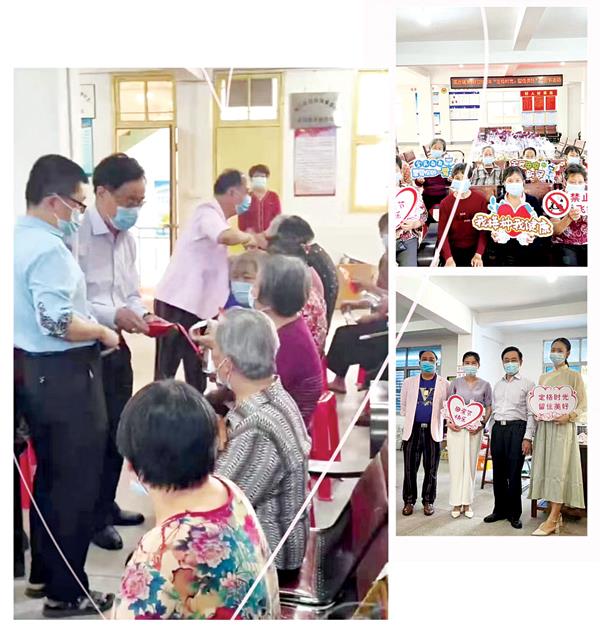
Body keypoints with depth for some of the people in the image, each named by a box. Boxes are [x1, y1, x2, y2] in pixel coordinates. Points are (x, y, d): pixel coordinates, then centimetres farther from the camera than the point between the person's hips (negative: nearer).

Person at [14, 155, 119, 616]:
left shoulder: (19, 238, 10)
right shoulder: (48, 249, -21)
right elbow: (58, 322, -28)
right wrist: (102, 332, -13)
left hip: (33, 369, 10)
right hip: (64, 376, -10)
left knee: (50, 475, 20)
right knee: (75, 483, 1)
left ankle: (43, 573, 32)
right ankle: (66, 592, 10)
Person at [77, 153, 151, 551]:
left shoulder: (127, 238, 9)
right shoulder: (76, 235, -20)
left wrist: (143, 314, -2)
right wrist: (113, 315, -28)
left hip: (117, 347, 8)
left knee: (118, 432, 17)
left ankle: (108, 505, 36)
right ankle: (95, 518, 21)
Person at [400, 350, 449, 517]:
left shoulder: (444, 384, 5)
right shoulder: (409, 382, 9)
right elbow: (403, 406, 17)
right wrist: (410, 417, 10)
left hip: (433, 430, -1)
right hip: (413, 429, 1)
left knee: (431, 469, 5)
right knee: (410, 468, 2)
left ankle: (428, 501, 16)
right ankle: (409, 501, 11)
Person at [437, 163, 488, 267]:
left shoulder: (480, 199, -2)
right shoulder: (445, 203, -1)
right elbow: (442, 232, -7)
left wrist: (478, 254, -16)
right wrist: (449, 258, -21)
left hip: (474, 248, 0)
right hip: (453, 249, 0)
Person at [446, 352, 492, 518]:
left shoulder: (484, 385, 6)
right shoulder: (456, 383, 7)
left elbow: (488, 408, 6)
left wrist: (482, 424, -9)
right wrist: (449, 422, -8)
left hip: (475, 429, 0)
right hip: (456, 427, 0)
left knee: (470, 464, 4)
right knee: (456, 463, -1)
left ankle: (467, 503, 10)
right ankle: (456, 503, 4)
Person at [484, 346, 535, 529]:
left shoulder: (527, 384, 1)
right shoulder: (498, 385, 18)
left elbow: (531, 413, -4)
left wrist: (527, 438, -11)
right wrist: (491, 435, 13)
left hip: (516, 428, -5)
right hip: (498, 429, 5)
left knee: (514, 473, -3)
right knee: (499, 472, 7)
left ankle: (514, 514, 6)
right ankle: (500, 509, 17)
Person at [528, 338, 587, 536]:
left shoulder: (574, 376, 1)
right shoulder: (543, 377, 16)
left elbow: (583, 405, -3)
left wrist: (569, 416, -20)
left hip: (562, 427, -6)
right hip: (543, 427, 6)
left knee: (559, 469, -10)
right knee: (545, 468, 2)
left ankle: (551, 521, -13)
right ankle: (556, 514, 9)